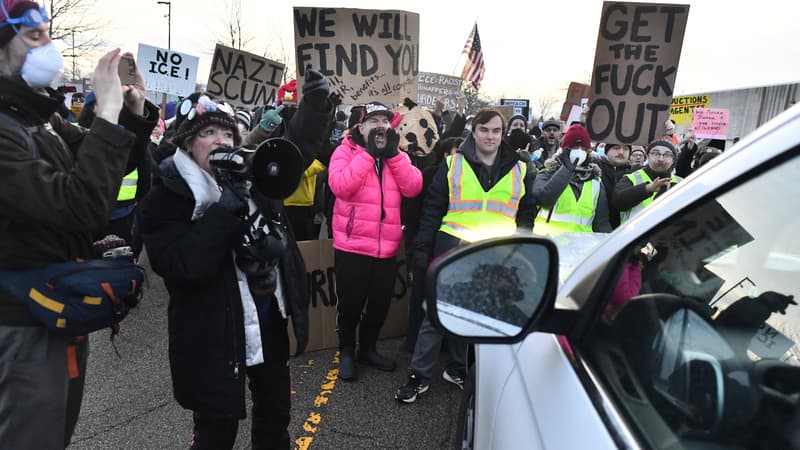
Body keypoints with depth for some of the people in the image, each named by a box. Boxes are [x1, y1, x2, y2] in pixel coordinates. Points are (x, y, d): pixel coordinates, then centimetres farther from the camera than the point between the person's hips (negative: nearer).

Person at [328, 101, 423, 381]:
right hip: (352, 245, -4)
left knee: (381, 302, 16)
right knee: (350, 303, 8)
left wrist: (393, 153, -12)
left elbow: (413, 188, -5)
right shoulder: (346, 151, -3)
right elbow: (340, 186, -21)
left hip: (387, 247, 5)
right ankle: (346, 352, 30)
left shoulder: (398, 154, 10)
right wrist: (369, 153, -18)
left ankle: (368, 348, 38)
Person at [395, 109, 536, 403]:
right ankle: (419, 376, 15)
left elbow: (526, 215, 16)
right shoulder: (453, 165, 4)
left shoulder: (519, 171, 10)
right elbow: (432, 209, 4)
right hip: (452, 251, -2)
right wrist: (422, 247, -2)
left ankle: (458, 369, 32)